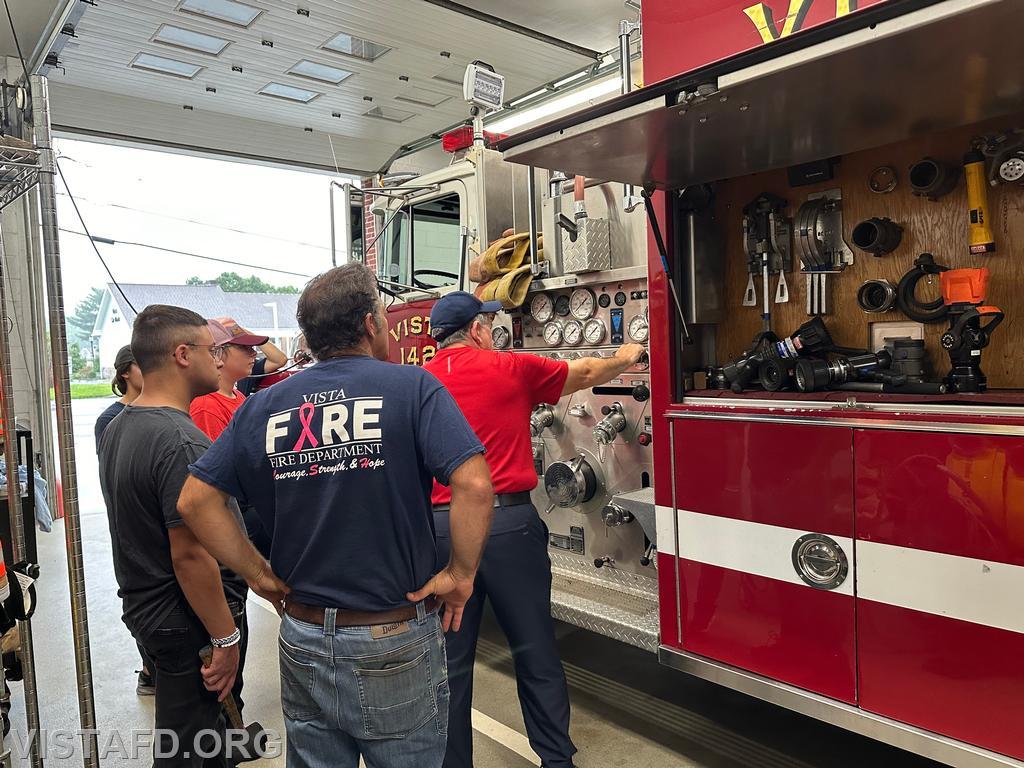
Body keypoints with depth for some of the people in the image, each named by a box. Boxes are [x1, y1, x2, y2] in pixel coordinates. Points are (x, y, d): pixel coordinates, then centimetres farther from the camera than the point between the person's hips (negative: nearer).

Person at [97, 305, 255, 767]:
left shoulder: (118, 428, 7)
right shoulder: (181, 442, -25)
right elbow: (191, 554, -27)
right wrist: (227, 638, -19)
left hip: (143, 606, 10)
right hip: (190, 625, -10)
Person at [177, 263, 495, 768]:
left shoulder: (263, 407, 0)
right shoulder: (410, 387, -12)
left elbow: (195, 501, 1)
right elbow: (473, 485, -24)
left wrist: (264, 577, 4)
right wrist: (460, 576, -12)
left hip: (302, 637, 4)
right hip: (395, 641, -3)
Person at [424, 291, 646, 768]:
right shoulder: (511, 368, 0)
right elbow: (584, 374, 15)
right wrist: (625, 358, 33)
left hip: (439, 527, 3)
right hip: (507, 523, -3)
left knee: (451, 659, 12)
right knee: (535, 652, 11)